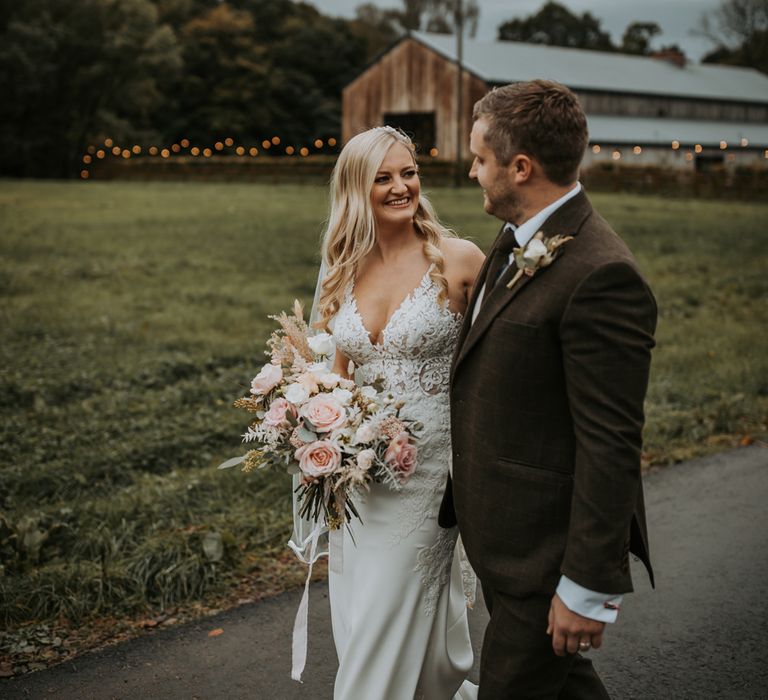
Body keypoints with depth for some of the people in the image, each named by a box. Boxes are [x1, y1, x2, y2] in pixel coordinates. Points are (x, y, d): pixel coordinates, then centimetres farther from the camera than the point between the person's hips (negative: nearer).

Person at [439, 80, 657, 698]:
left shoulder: (601, 276, -25)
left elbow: (611, 446, -24)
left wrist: (589, 589, -21)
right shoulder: (518, 242, 6)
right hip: (502, 532, 9)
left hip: (546, 550, -9)